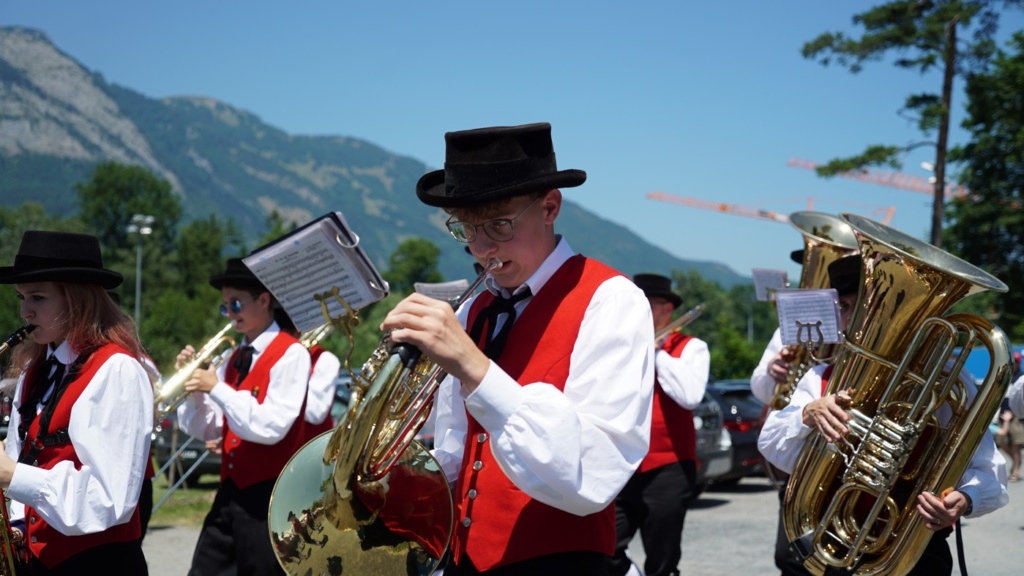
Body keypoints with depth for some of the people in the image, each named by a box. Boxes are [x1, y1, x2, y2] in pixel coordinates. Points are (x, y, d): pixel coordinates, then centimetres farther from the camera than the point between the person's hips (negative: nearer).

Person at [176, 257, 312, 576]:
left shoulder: (290, 354, -10)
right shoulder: (233, 357, 12)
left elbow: (271, 427, -20)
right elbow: (206, 430, 12)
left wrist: (217, 388, -16)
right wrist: (194, 384, -3)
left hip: (269, 498, -7)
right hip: (231, 491, 7)